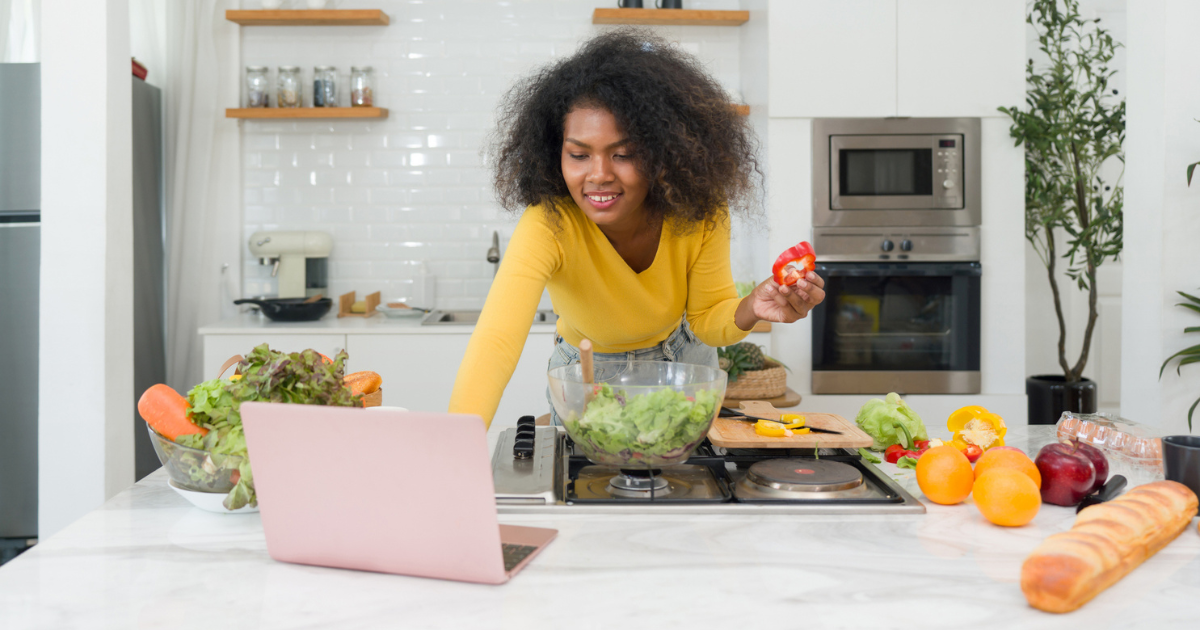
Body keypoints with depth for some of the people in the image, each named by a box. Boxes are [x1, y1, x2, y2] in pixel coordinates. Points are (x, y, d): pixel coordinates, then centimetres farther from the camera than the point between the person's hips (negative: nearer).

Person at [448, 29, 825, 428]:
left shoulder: (700, 212, -27)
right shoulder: (548, 226, -36)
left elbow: (706, 320, -15)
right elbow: (496, 341, -48)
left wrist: (750, 311, -38)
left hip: (681, 365, 2)